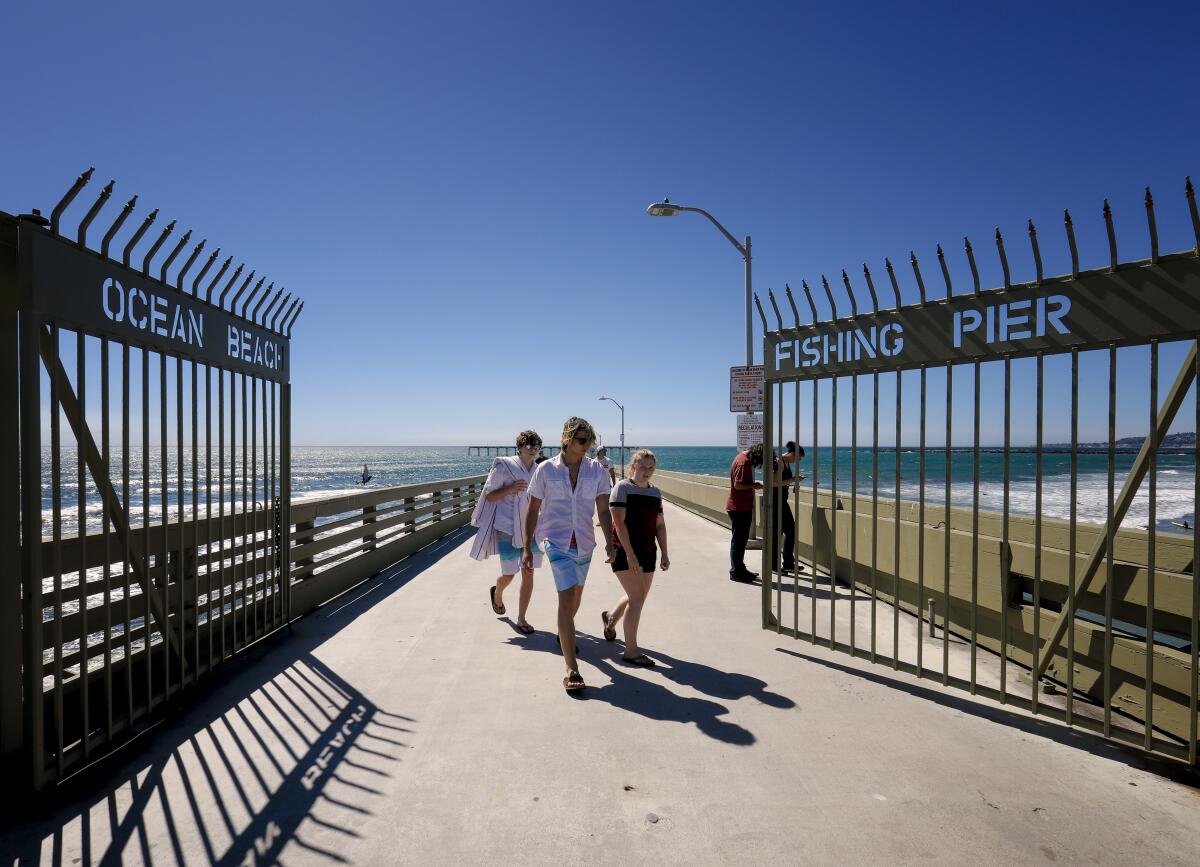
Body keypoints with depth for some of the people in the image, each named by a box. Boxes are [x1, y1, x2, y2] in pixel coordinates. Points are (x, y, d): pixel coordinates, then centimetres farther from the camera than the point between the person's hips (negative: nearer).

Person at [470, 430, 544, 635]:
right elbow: (489, 496, -6)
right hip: (508, 528, -4)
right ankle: (497, 593, 39)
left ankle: (521, 619, 13)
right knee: (508, 575, 3)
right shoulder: (504, 466, -8)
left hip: (531, 528, 4)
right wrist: (510, 489, -20)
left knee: (528, 572, 1)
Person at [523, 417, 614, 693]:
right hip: (556, 541, -4)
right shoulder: (546, 469, -7)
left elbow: (603, 510, -1)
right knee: (567, 597, -15)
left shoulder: (596, 469, -2)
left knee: (576, 594, 21)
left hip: (584, 543, 4)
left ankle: (565, 633, 52)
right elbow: (533, 510, 0)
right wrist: (527, 548, 2)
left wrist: (609, 544, -9)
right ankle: (572, 670, -10)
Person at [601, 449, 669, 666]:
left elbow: (660, 525, 14)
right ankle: (631, 650, 0)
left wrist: (664, 553, 6)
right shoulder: (623, 487, -9)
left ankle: (611, 618, 44)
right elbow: (619, 522, -15)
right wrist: (630, 554, -21)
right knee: (638, 597, -11)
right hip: (624, 551, -7)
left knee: (637, 597, 15)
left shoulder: (655, 492, 11)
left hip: (647, 552, 7)